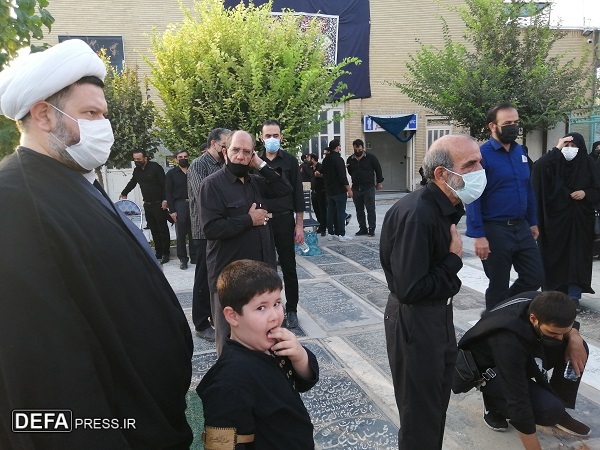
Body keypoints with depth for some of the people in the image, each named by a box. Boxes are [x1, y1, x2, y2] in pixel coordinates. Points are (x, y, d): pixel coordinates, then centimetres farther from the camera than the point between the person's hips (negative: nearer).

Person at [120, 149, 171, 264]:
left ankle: (166, 254, 7)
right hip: (147, 205, 6)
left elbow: (165, 184, -14)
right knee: (154, 230, 8)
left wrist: (165, 200, -20)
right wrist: (124, 193, 33)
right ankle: (158, 252, 15)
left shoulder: (155, 167, -11)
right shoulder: (137, 170, 9)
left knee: (162, 229, 0)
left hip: (159, 204, -6)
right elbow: (132, 183, 29)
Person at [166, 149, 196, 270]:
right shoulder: (171, 173, 6)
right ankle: (183, 259, 9)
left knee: (193, 232, 4)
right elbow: (168, 193, 3)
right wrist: (171, 210, -5)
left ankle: (194, 257, 15)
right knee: (181, 234, 1)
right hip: (179, 205, -1)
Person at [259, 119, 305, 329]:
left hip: (284, 219, -2)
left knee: (288, 267, 6)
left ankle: (291, 309, 18)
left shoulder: (290, 161, 0)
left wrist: (299, 224, -4)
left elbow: (298, 194, 0)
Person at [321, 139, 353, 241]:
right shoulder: (338, 159, -14)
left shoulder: (325, 160, 10)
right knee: (341, 212, -4)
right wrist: (349, 189, -14)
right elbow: (342, 176, -19)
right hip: (339, 190, -8)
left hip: (329, 190, 8)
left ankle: (331, 233, 15)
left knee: (331, 211, 11)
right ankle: (341, 234, -3)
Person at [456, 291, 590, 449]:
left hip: (521, 356, 7)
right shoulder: (509, 341, -41)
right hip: (487, 368, -7)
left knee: (579, 348, -11)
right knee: (549, 408, -28)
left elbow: (566, 322, 1)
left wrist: (574, 337, -21)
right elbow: (518, 401, -37)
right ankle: (493, 402, 1)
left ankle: (559, 412, 7)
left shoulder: (540, 304, -23)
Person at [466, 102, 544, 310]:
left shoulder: (520, 151, 8)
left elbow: (528, 189, 17)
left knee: (535, 277, 12)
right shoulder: (482, 155, -14)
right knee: (499, 285, 7)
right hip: (495, 230, -7)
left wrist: (532, 222, 16)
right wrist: (478, 236, -22)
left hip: (521, 228, 7)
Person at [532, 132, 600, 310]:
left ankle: (574, 296, 11)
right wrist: (556, 149, -18)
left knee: (576, 256, 2)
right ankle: (554, 293, 17)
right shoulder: (555, 163, 0)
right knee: (555, 256, 4)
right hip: (556, 217, -1)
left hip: (579, 219, 1)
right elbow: (538, 167, -21)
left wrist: (585, 193, -11)